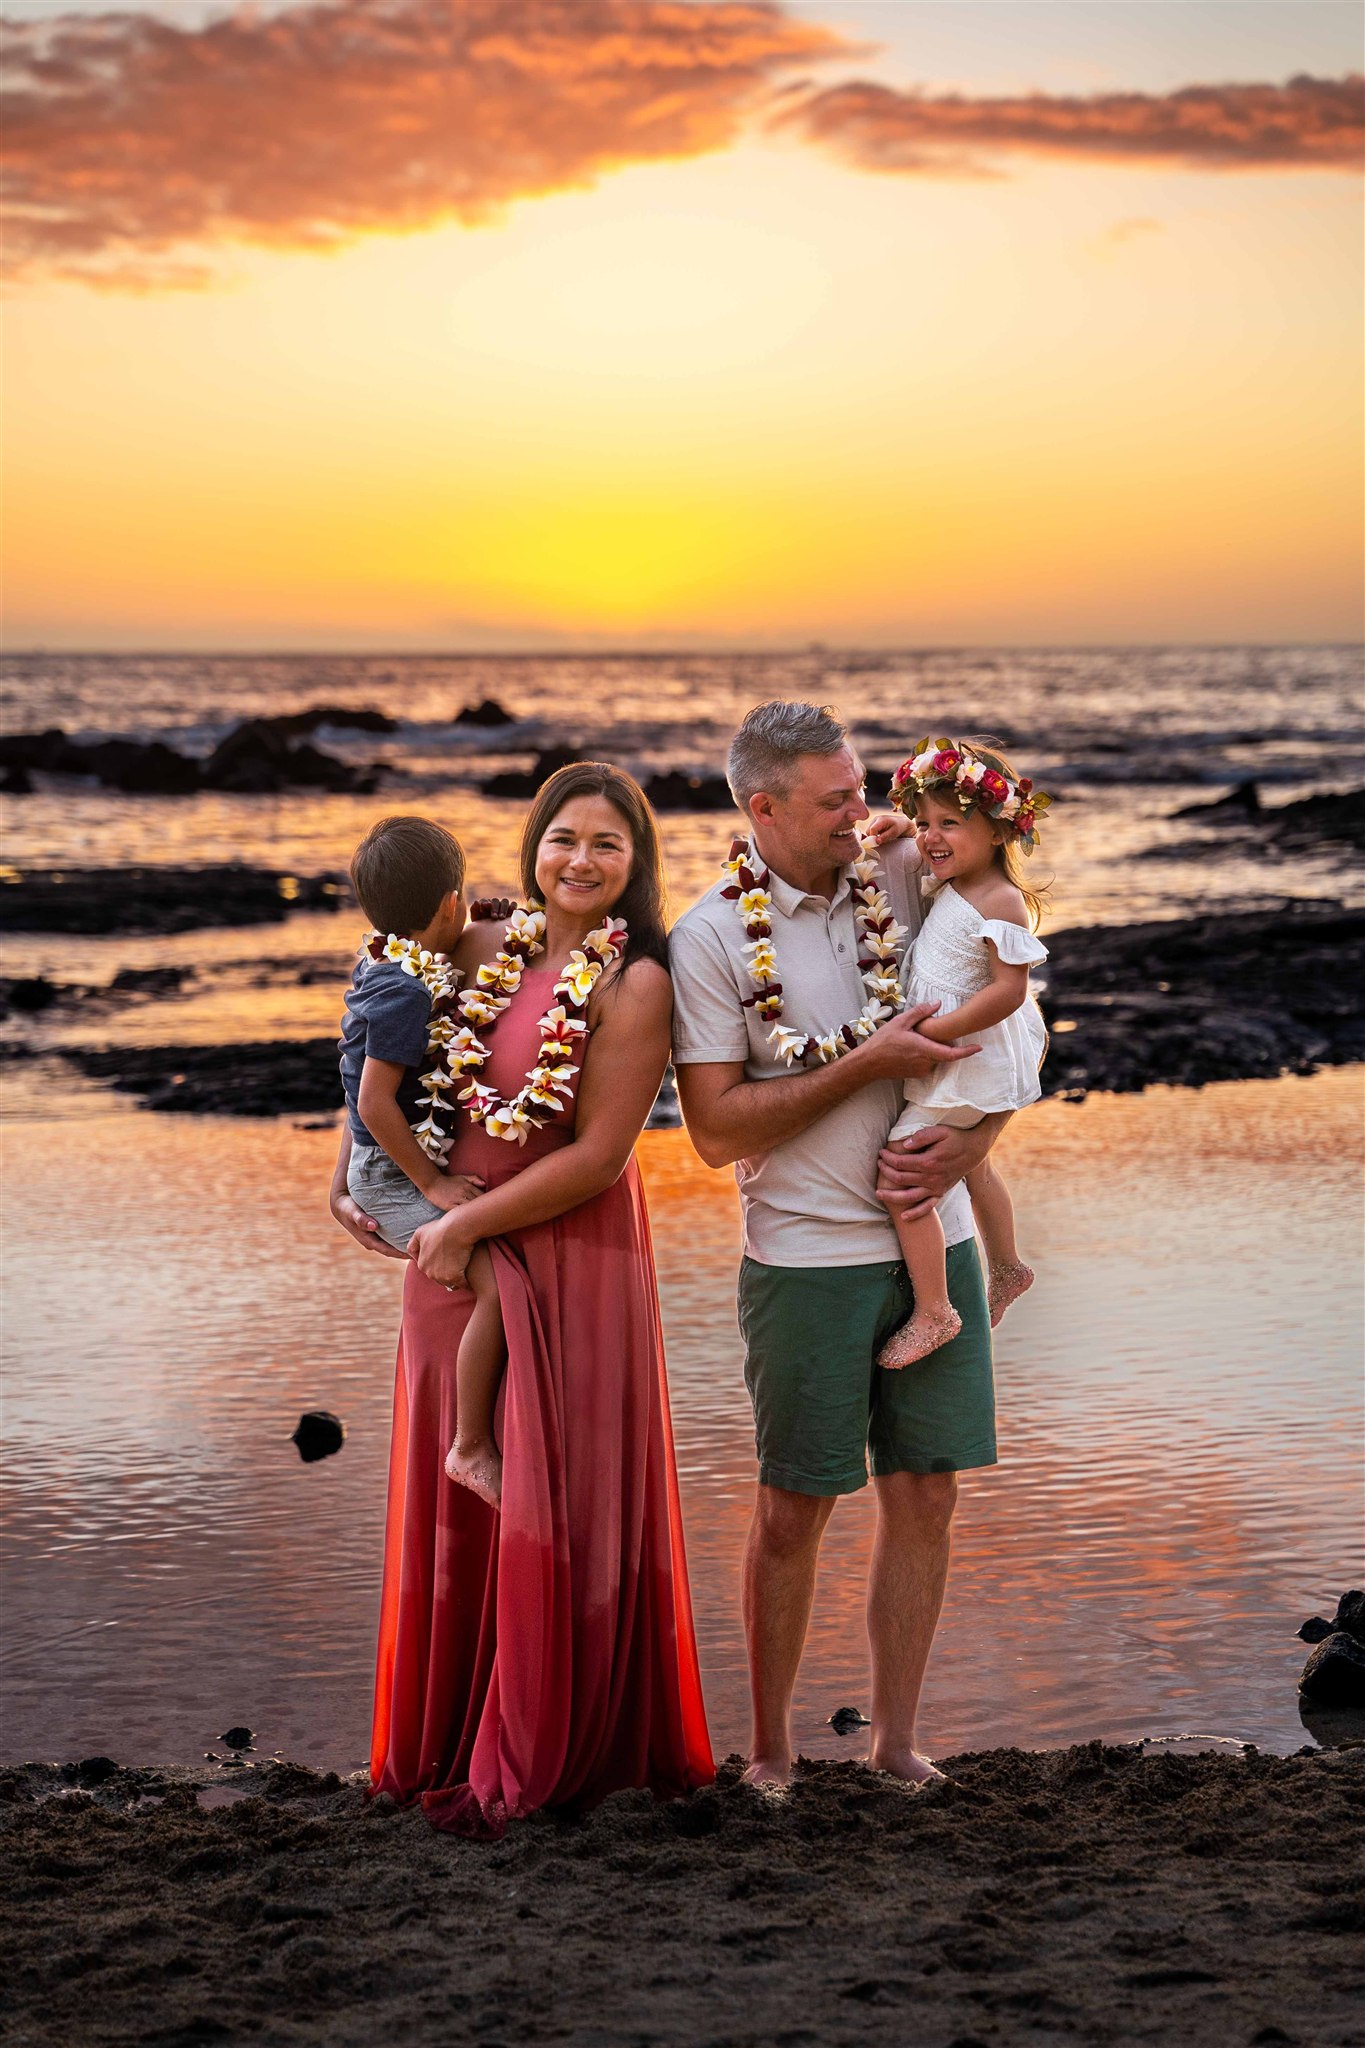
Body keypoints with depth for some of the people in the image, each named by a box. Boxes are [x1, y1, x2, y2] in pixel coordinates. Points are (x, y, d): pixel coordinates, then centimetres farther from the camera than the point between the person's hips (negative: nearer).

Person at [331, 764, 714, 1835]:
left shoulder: (635, 983, -11)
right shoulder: (482, 952, 6)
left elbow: (598, 1154, -16)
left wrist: (461, 1228, -12)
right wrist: (355, 1178, 8)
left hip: (574, 1264, -6)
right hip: (455, 1260, 6)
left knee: (558, 1503, 3)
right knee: (453, 1499, 12)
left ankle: (538, 1756, 16)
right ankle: (447, 1739, 25)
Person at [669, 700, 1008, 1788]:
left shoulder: (905, 877, 3)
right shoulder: (710, 939, -8)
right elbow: (719, 1129, -12)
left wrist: (969, 1143, -7)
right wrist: (868, 1062, -17)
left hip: (935, 1242, 4)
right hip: (808, 1256, -3)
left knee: (925, 1494, 6)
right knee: (794, 1508, 4)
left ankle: (897, 1741, 19)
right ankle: (772, 1746, 19)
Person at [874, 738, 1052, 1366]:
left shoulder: (1002, 902, -22)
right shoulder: (949, 883, 5)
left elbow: (1009, 990, -27)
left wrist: (935, 1032, -29)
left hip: (970, 1058, -11)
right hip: (950, 1057, 11)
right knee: (971, 1166, 29)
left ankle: (932, 1313, -9)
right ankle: (1006, 1269, 51)